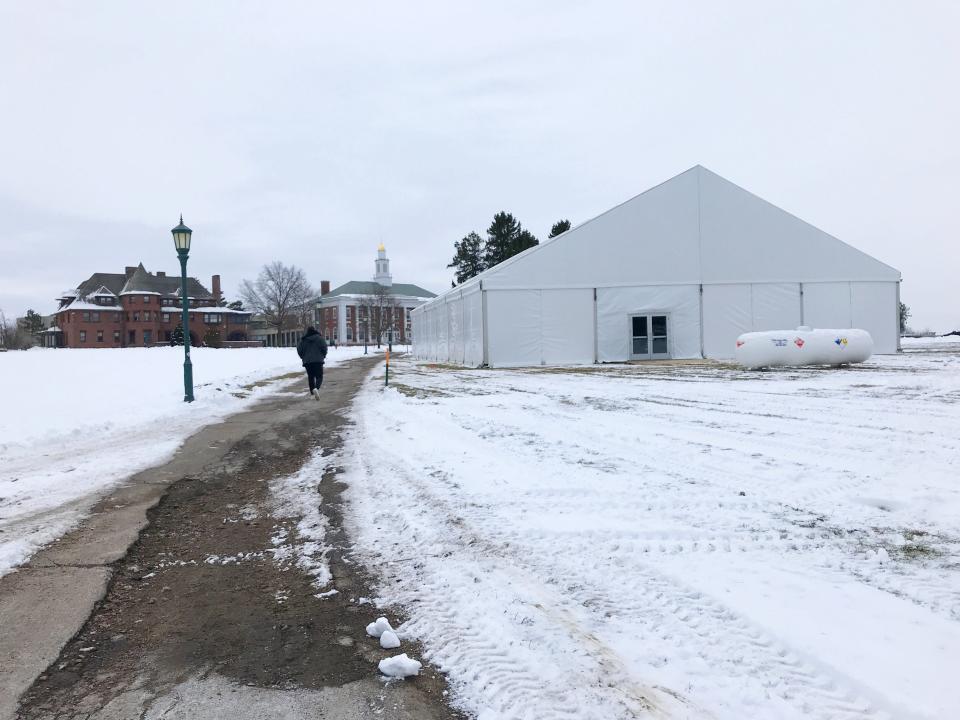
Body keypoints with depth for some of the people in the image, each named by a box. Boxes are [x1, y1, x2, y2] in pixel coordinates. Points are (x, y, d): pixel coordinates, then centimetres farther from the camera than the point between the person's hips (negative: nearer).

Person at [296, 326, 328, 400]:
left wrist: (303, 357, 19)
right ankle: (317, 388, -29)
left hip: (307, 361, 3)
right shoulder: (319, 338, -2)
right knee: (319, 376, -2)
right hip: (318, 360, -3)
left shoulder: (303, 340, 5)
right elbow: (324, 347, -5)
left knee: (310, 377, 13)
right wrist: (323, 355, 12)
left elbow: (299, 349, 5)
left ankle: (312, 391, 10)